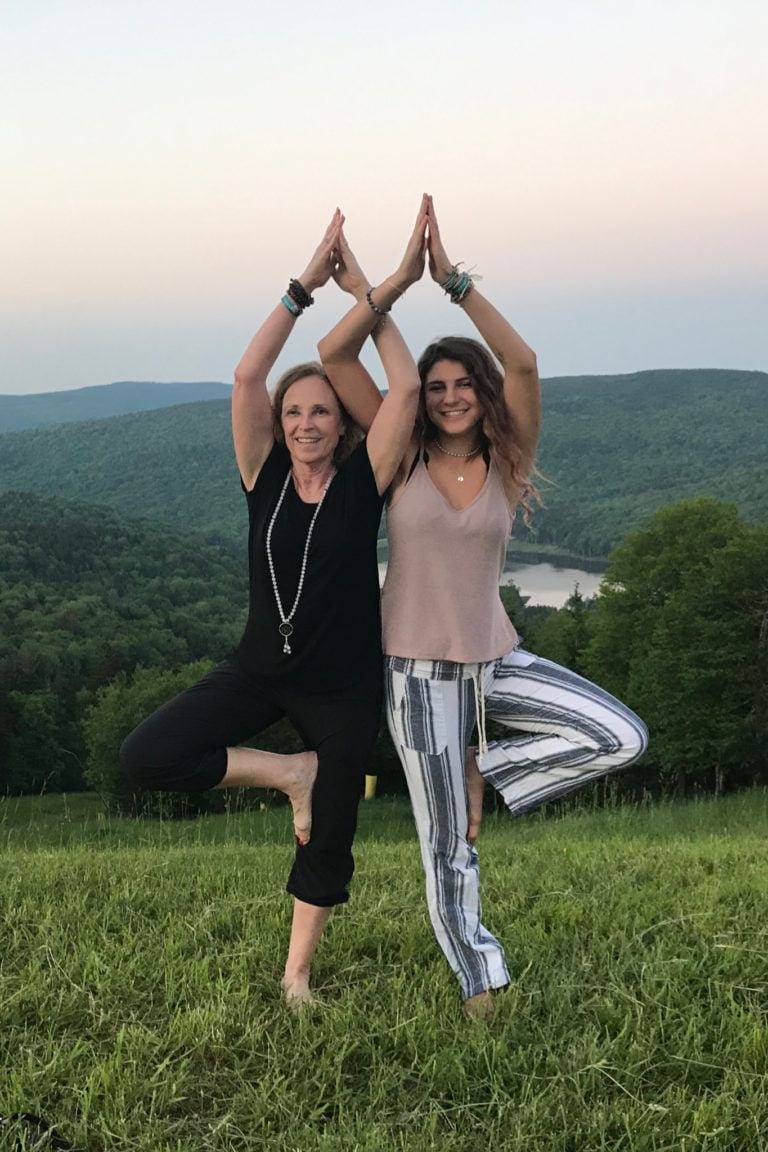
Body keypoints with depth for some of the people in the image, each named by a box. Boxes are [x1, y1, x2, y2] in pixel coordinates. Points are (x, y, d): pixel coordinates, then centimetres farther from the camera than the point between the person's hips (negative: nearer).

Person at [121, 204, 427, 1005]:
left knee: (328, 839, 11)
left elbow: (406, 389, -18)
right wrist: (305, 287, -16)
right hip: (260, 668, 2)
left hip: (342, 687, -1)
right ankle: (286, 773, 3)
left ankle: (296, 974, 34)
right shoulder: (265, 476, -4)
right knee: (145, 758, -16)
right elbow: (246, 376, -15)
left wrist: (380, 301, -10)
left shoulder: (363, 482, -7)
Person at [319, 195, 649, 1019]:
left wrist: (453, 280, -23)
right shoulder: (404, 457, -4)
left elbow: (522, 363, -19)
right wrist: (376, 294, -11)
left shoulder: (507, 459, -3)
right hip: (419, 670, -2)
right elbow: (333, 356, -11)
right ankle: (478, 981, 28)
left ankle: (480, 775, 5)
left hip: (494, 657, 2)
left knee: (622, 738, -12)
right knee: (447, 848, 5)